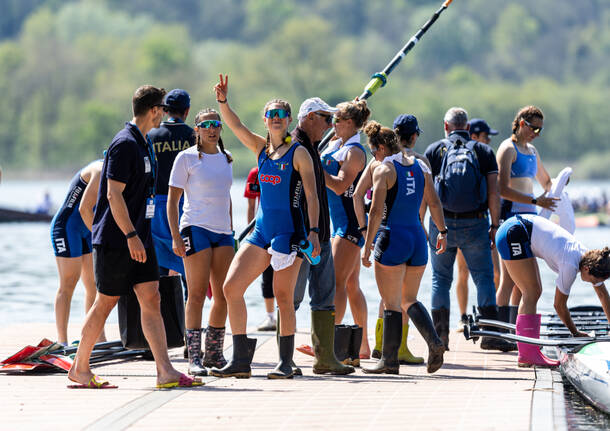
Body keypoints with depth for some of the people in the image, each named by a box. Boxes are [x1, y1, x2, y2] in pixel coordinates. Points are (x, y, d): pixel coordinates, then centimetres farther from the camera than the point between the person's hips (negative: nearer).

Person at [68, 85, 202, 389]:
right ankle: (80, 369, 13)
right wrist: (131, 236, -23)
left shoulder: (143, 143, 15)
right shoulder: (125, 145, -16)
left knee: (151, 300, 0)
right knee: (105, 303, 1)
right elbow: (114, 194, -20)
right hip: (116, 240, -9)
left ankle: (165, 371, -6)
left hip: (138, 237, 9)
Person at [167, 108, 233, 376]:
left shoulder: (226, 158, 15)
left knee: (224, 294, 4)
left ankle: (214, 354, 16)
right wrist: (175, 236, -12)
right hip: (196, 228, -6)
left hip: (223, 233, 6)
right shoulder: (186, 158, -2)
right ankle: (194, 358, -7)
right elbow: (172, 199, -4)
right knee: (197, 293, -8)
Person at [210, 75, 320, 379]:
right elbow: (235, 126, 2)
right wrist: (222, 101, -14)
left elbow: (311, 196, -7)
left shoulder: (298, 153, -4)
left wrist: (313, 232, -16)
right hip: (261, 231, 6)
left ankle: (286, 363, 6)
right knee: (231, 287, -2)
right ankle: (240, 360, 1)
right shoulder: (261, 148, 12)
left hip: (289, 233, -6)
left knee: (283, 297, -4)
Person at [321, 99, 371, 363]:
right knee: (352, 284, 13)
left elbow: (340, 186, -23)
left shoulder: (354, 152, -14)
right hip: (341, 223, 10)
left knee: (338, 282, -15)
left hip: (351, 223, -10)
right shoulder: (336, 145, 14)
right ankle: (362, 346, 19)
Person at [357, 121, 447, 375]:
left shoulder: (383, 169, -9)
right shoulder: (419, 166, 9)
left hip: (392, 239, -6)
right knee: (409, 300, 17)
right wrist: (442, 232, 22)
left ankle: (389, 360, 3)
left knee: (391, 304, 0)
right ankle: (434, 342, -3)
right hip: (418, 239, 6)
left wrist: (367, 245, -13)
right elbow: (434, 203, 11)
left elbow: (377, 211, -16)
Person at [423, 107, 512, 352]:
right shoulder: (483, 151, 3)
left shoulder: (434, 151, 3)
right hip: (475, 224, -1)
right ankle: (490, 334, -3)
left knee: (441, 278, 10)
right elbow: (493, 193, -3)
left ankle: (440, 336, 5)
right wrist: (495, 226, 3)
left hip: (441, 224, 1)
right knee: (484, 277, 6)